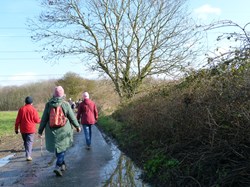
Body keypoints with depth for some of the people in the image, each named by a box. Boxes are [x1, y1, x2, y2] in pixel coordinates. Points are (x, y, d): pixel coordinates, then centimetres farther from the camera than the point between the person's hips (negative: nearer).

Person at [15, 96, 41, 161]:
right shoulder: (33, 109, -9)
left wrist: (16, 128, 9)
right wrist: (40, 120, 16)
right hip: (31, 129, -3)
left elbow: (18, 120, 1)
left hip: (23, 129, 3)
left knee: (25, 142, 18)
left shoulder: (21, 109, 0)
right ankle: (28, 156, -11)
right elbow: (37, 120, -7)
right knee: (30, 142, -1)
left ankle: (28, 154, 30)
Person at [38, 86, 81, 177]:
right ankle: (58, 166, -2)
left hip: (52, 131, 3)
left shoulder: (48, 104, -6)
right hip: (64, 130, -2)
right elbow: (72, 117, -4)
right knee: (62, 148, 9)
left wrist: (40, 130, 6)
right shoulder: (65, 104, -11)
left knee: (57, 147, 19)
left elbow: (44, 119, -3)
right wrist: (77, 126, 12)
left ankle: (62, 164, 33)